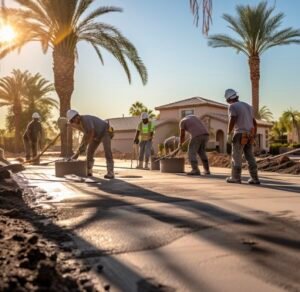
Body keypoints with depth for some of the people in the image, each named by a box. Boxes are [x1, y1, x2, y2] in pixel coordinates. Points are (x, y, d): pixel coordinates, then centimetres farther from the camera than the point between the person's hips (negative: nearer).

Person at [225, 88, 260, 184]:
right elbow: (254, 123, 18)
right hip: (249, 135, 7)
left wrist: (228, 134, -13)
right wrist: (254, 136, 22)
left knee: (236, 157, 4)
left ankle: (236, 177, 10)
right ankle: (254, 179, 5)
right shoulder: (247, 106, 18)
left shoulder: (232, 107, -6)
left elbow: (232, 120, -20)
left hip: (240, 135, -7)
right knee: (250, 157, 9)